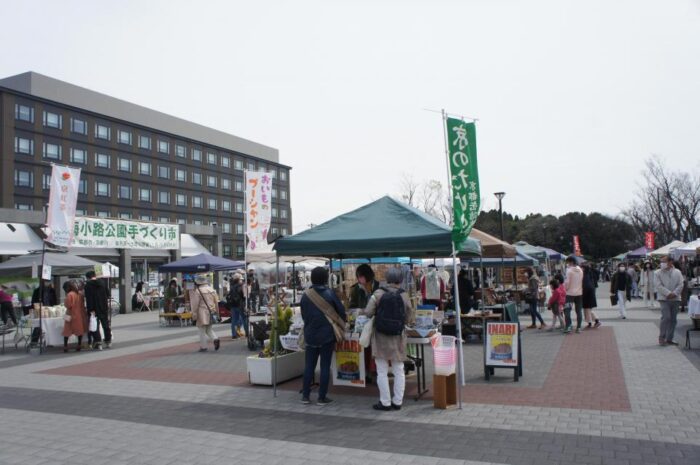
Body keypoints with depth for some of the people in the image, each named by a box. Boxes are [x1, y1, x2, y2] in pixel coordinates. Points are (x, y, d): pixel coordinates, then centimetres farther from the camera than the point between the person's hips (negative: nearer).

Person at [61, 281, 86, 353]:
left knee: (67, 332, 5)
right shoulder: (80, 294, 5)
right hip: (80, 315, 6)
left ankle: (65, 346, 5)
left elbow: (68, 305, -18)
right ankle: (79, 345, 14)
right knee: (80, 330, 11)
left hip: (72, 315, -6)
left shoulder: (70, 294, -15)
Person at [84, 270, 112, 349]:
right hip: (104, 308, 5)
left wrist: (91, 310, -18)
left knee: (95, 325, 1)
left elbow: (88, 299, -17)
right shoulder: (102, 283, 7)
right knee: (106, 325, 14)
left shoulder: (88, 285, -10)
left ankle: (98, 342, -5)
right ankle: (108, 341, 22)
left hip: (94, 310, -5)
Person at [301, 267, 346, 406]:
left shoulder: (305, 295, -3)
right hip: (327, 334, -3)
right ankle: (322, 397, 7)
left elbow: (303, 315, 8)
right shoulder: (330, 294, -12)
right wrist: (340, 325, 15)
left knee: (309, 365, 12)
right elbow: (341, 312, -5)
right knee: (325, 366, 4)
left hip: (310, 334, 3)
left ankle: (305, 396, 15)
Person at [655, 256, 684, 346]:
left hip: (675, 298, 3)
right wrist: (668, 293, -18)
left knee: (673, 319, 6)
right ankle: (662, 338, -5)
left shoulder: (677, 272, 8)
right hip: (664, 298, -3)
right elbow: (659, 286, -7)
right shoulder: (658, 273, 1)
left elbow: (681, 284, 1)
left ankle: (669, 339, 14)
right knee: (666, 317, -14)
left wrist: (674, 293, -13)